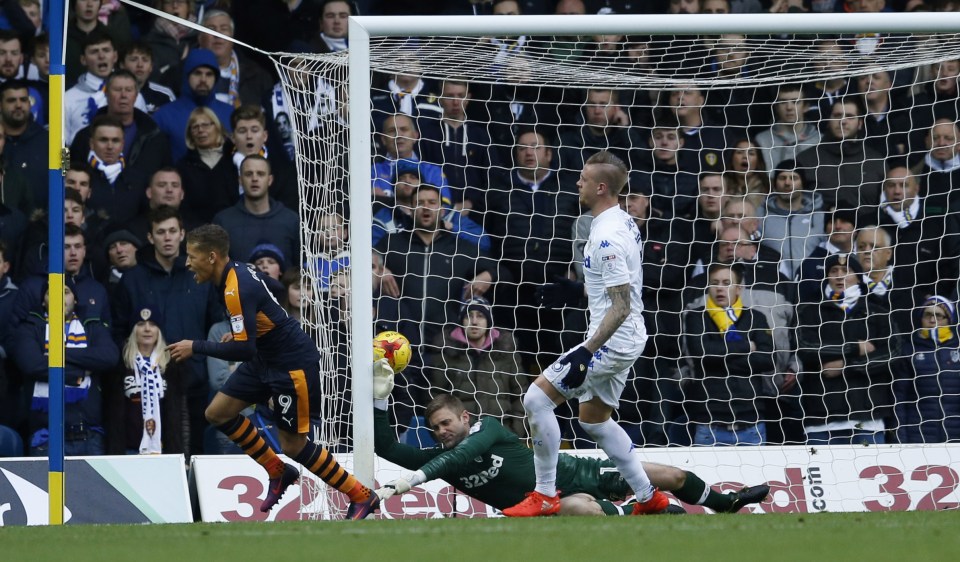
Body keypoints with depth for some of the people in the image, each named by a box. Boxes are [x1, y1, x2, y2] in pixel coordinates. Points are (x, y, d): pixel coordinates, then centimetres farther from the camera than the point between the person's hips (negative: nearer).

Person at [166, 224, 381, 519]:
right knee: (217, 412, 6)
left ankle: (361, 497, 10)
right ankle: (278, 473, 19)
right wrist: (238, 335, 11)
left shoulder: (237, 288, -27)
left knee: (293, 445, -3)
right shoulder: (237, 271, 2)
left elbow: (244, 350, -30)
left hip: (293, 364, -10)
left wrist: (196, 347, -22)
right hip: (266, 358, 10)